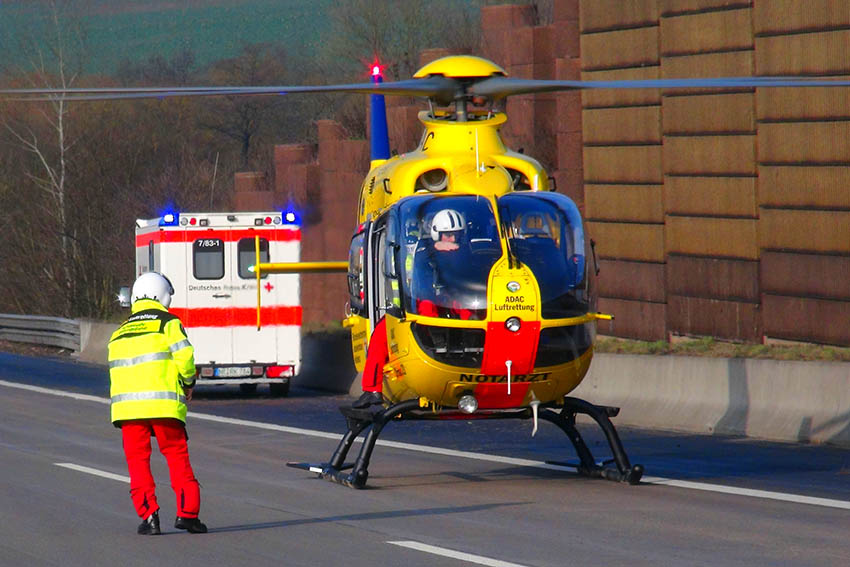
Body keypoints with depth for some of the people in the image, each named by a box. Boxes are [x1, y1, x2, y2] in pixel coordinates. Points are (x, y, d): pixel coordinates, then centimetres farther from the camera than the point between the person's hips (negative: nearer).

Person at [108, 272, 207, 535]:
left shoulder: (119, 333, 22)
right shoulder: (168, 322, 5)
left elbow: (117, 370, 15)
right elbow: (184, 355, -8)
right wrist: (188, 383, 9)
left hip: (126, 405, 3)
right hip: (164, 402, -3)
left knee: (137, 459, 7)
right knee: (177, 456, 4)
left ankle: (148, 515, -2)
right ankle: (186, 511, -2)